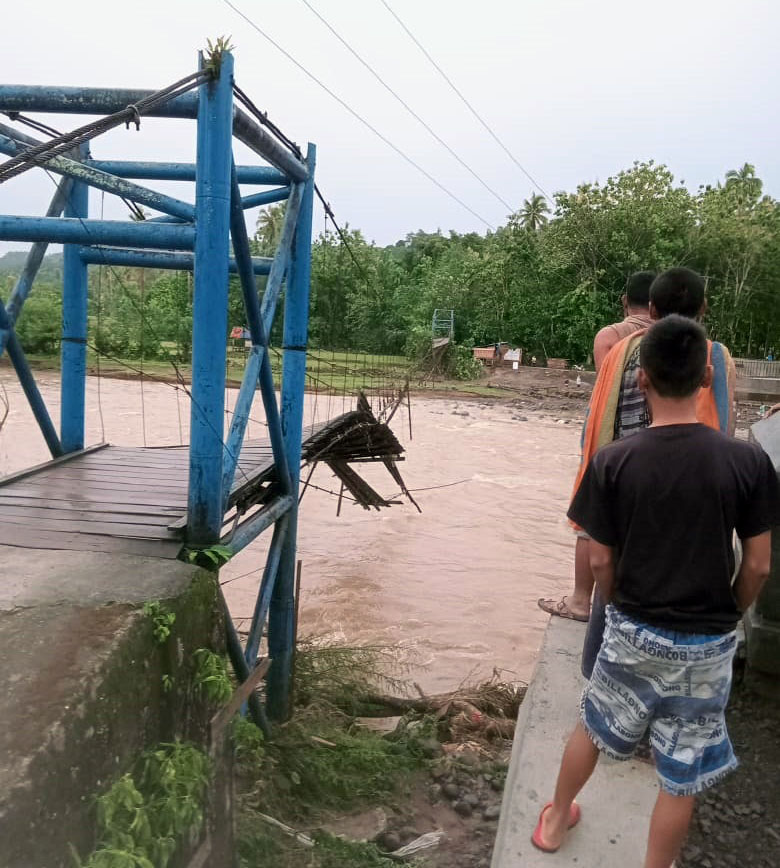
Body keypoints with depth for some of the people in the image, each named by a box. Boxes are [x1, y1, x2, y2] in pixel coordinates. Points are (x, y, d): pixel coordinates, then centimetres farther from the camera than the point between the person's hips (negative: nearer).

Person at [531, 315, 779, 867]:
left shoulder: (613, 461, -14)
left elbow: (601, 560, -7)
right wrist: (731, 616, 11)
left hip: (634, 633, 1)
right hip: (708, 643, -1)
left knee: (594, 728, 26)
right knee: (682, 777, 15)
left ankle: (555, 821, 47)